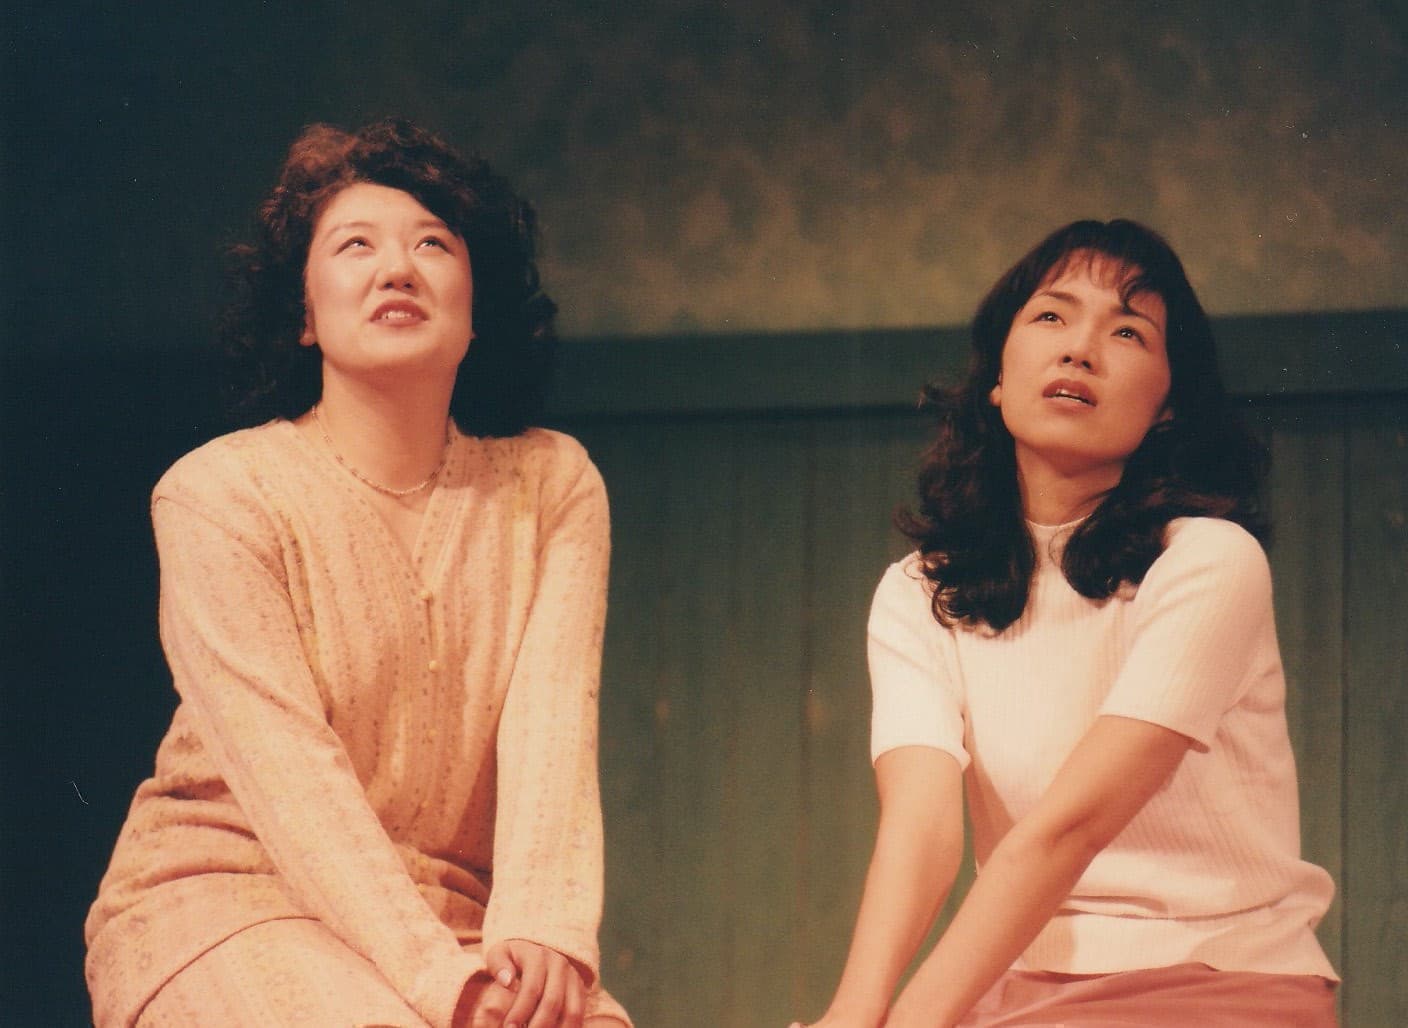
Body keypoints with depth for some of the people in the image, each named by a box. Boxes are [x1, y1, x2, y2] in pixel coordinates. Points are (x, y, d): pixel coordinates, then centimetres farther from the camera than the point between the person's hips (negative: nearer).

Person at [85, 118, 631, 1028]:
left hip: (448, 916, 3)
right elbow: (291, 777, -16)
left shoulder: (552, 484, 5)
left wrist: (540, 930, -26)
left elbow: (552, 724, -9)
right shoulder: (219, 493, -7)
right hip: (221, 895, -3)